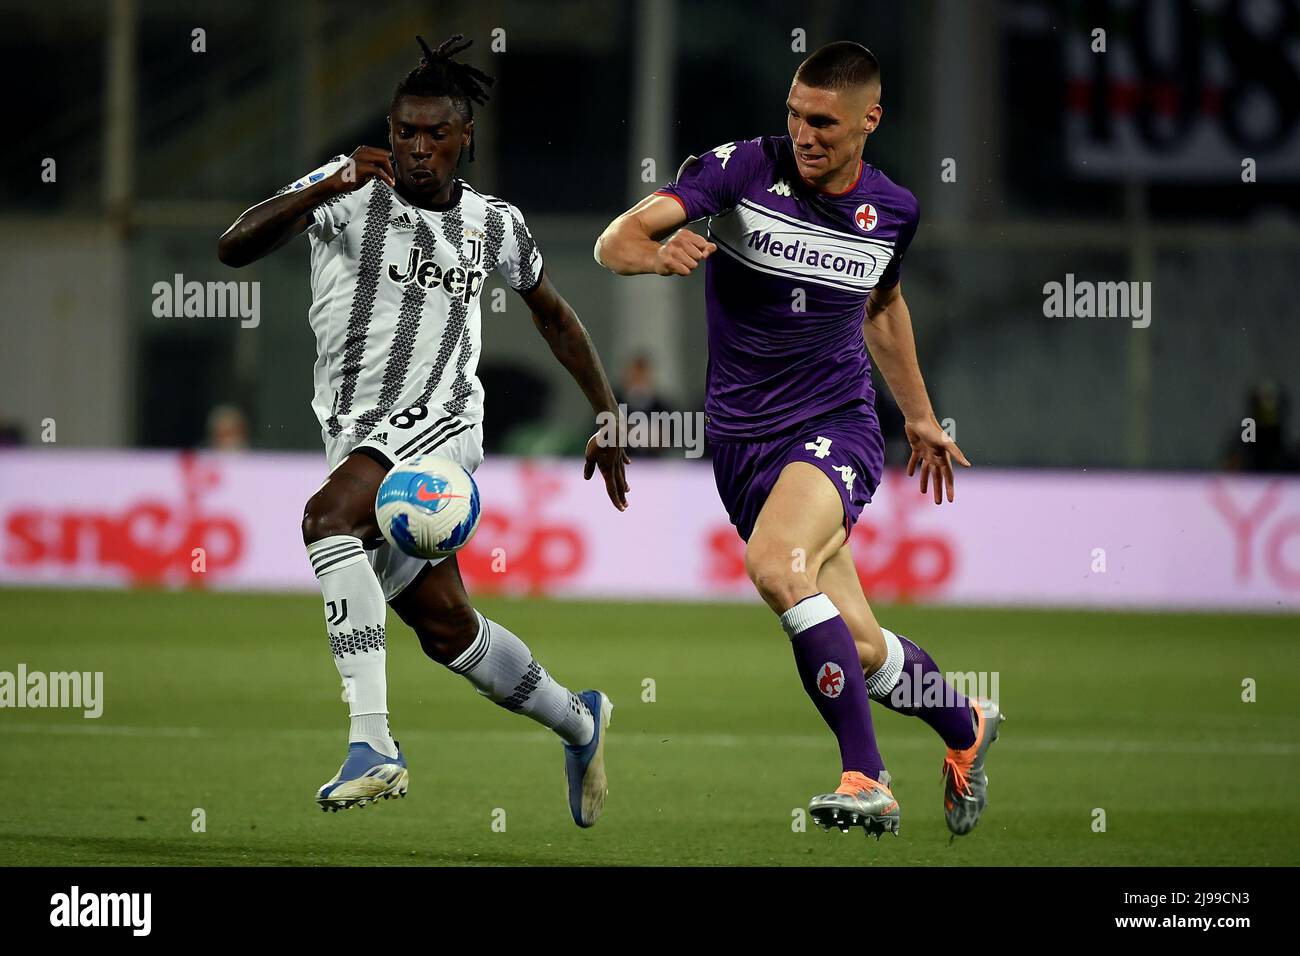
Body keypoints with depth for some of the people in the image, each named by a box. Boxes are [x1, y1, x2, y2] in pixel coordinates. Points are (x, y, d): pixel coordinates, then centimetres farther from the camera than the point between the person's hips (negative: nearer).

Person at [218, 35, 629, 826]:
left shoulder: (494, 225, 5)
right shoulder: (350, 194, -3)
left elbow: (554, 317, 23)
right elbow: (237, 247, -18)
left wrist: (608, 421, 24)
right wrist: (329, 188, -33)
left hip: (437, 420, -3)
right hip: (357, 433, 3)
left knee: (329, 516, -32)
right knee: (446, 626, 8)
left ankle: (374, 744, -39)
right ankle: (578, 723, 35)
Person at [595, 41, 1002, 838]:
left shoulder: (892, 211, 0)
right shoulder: (743, 168, -9)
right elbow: (615, 242, -19)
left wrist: (920, 416, 30)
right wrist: (654, 253, -42)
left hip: (836, 426, -1)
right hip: (742, 437, 1)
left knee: (776, 563, -32)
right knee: (859, 650, 1)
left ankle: (868, 779, -26)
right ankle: (965, 727, 34)